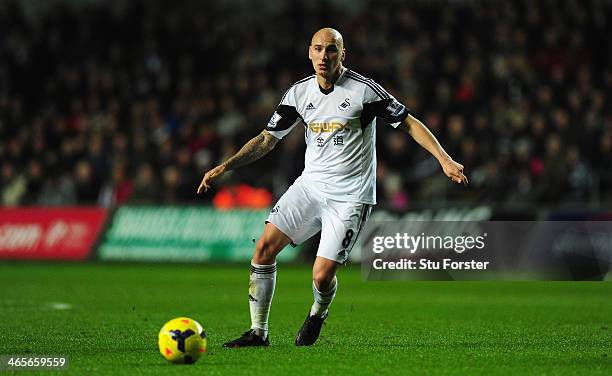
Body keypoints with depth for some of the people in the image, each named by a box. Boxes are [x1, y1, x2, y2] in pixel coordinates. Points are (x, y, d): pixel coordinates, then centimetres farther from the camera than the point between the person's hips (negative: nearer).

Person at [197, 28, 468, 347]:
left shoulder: (364, 89, -11)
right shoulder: (299, 92, 3)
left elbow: (409, 123, -5)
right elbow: (267, 139, 9)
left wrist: (444, 159, -15)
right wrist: (223, 168, -1)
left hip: (350, 196, -5)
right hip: (310, 185, 5)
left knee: (322, 276, -12)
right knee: (265, 247, -11)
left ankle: (318, 314, 24)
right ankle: (258, 332, 0)